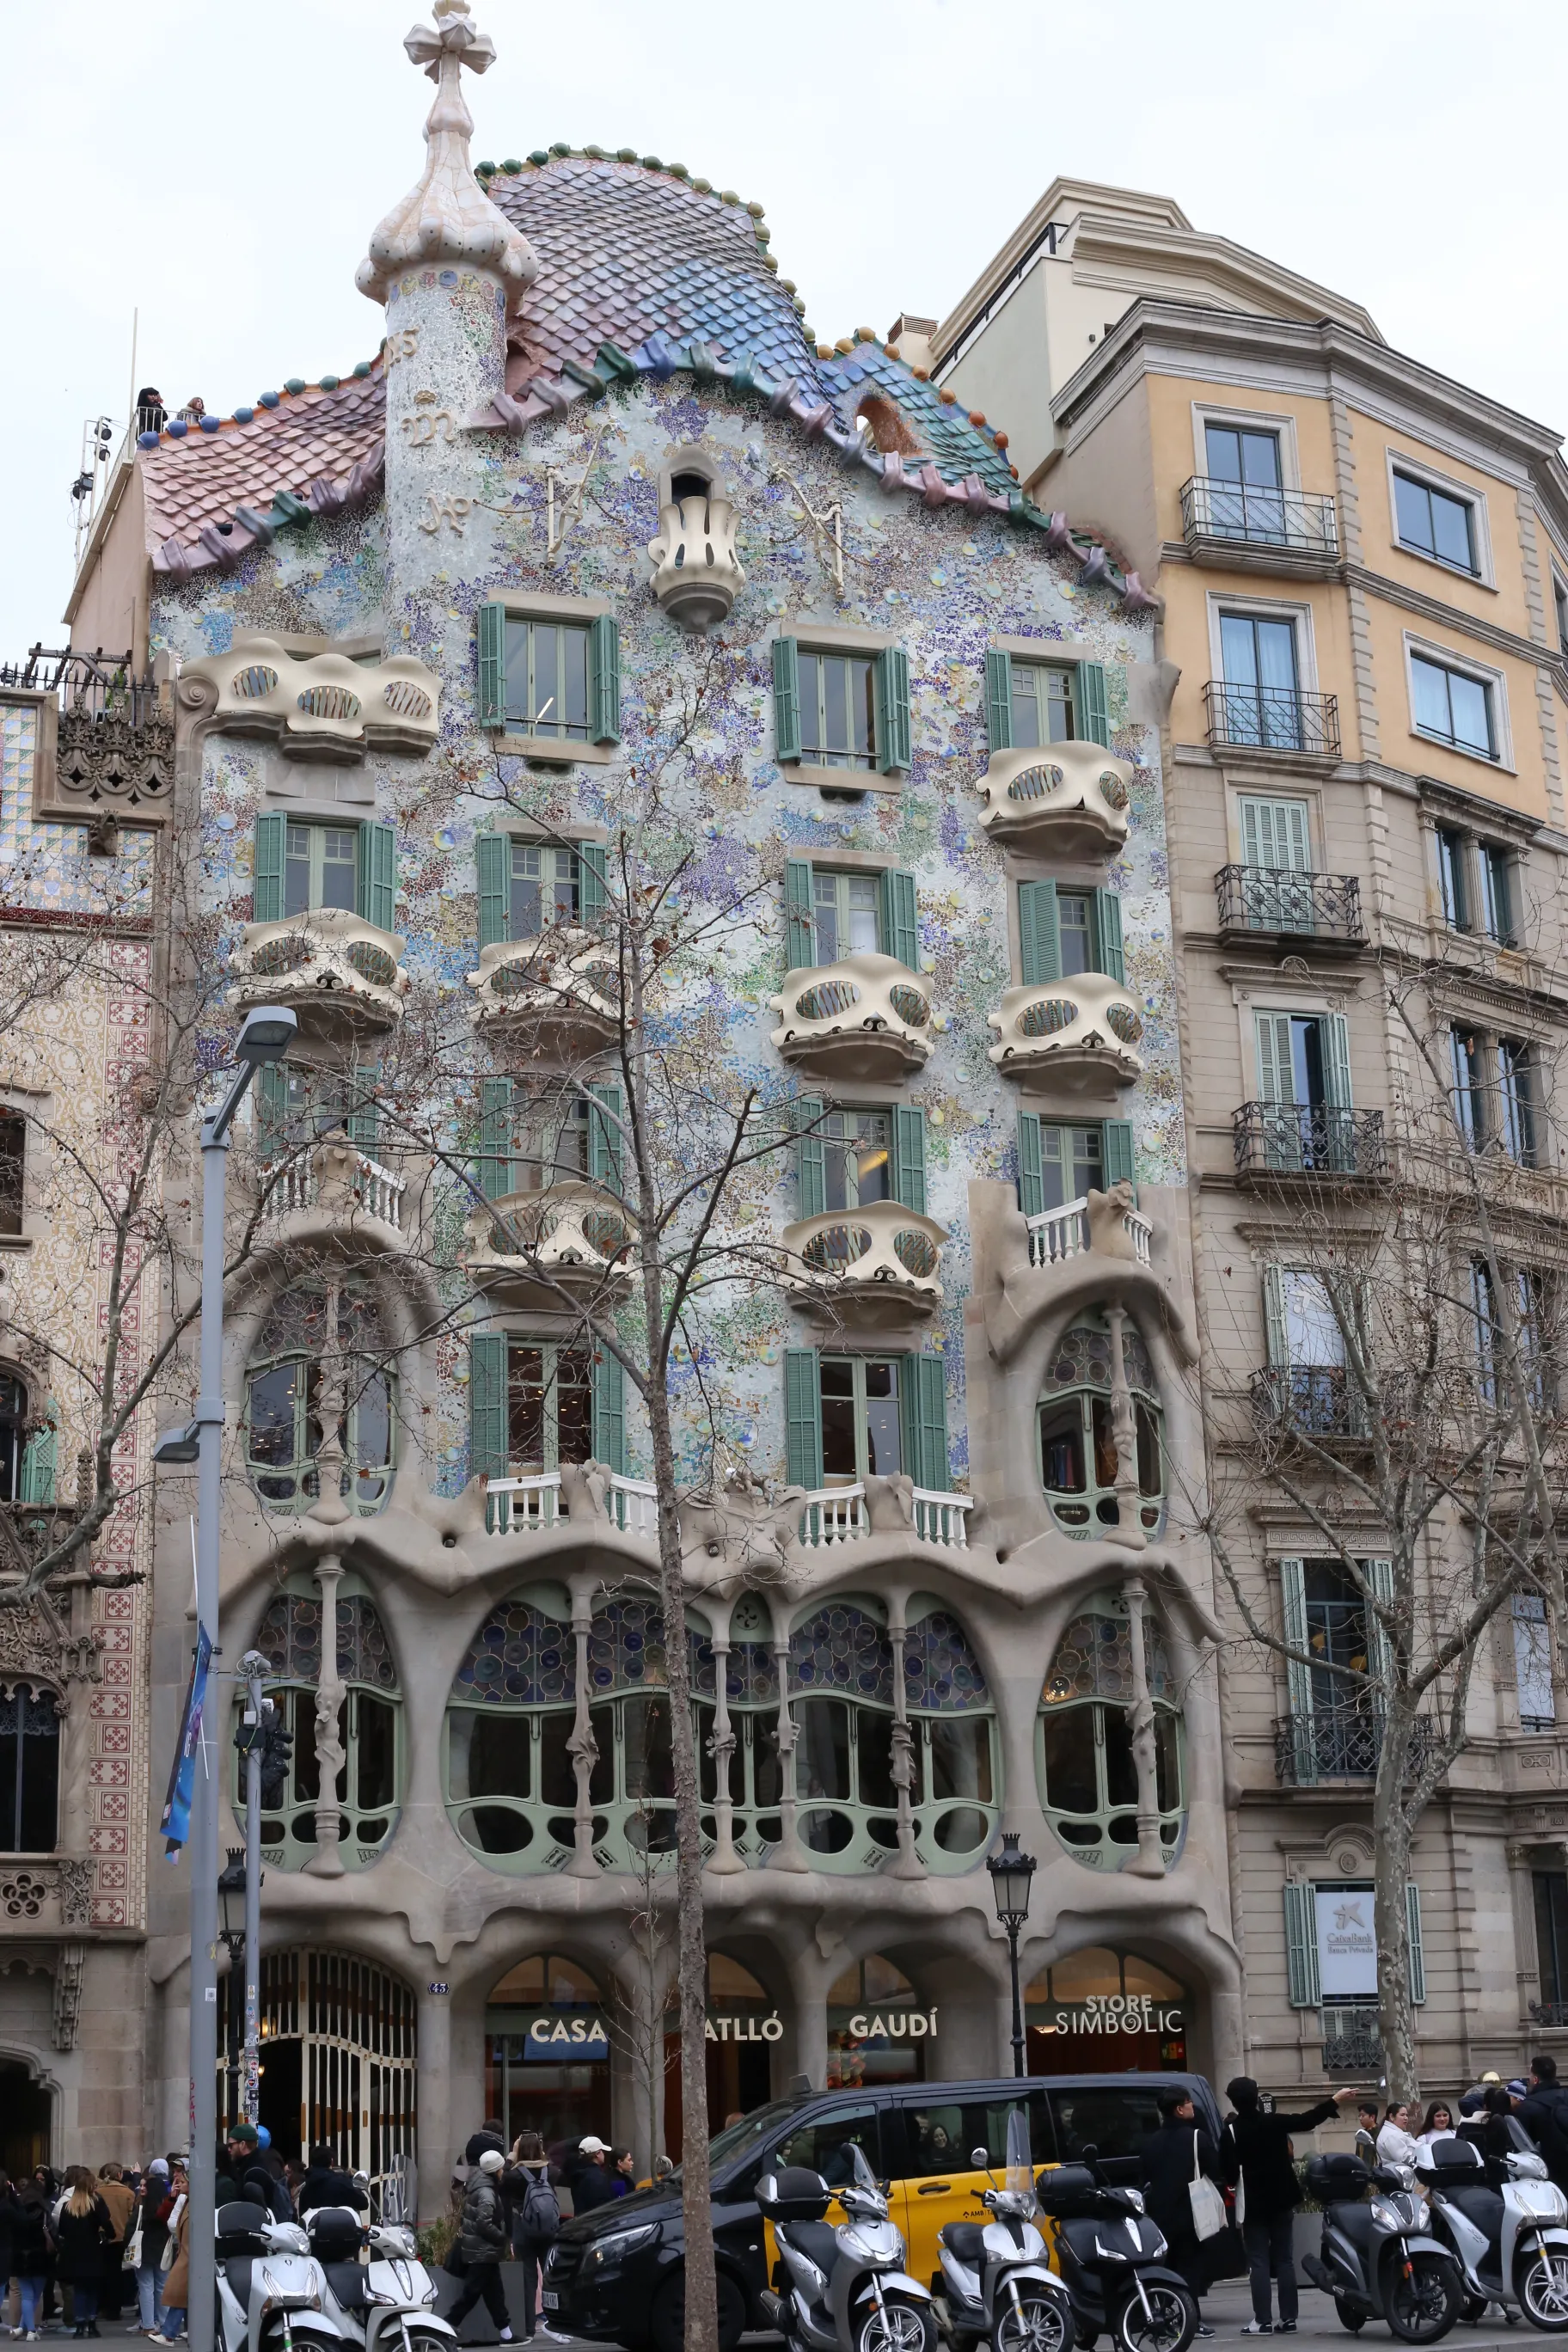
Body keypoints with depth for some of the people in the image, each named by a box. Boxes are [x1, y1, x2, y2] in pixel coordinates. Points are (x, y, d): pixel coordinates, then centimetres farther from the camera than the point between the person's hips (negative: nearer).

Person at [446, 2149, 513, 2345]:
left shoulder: (480, 2184, 9)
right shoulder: (486, 2192, -20)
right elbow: (483, 2223, -26)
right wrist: (502, 2237, -14)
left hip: (481, 2249, 10)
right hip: (483, 2250, -10)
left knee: (494, 2292, 11)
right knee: (471, 2292, -4)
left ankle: (505, 2333, 14)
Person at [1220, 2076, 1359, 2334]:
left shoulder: (1231, 2131, -11)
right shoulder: (1275, 2122, -3)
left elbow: (1228, 2171, -15)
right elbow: (1308, 2120, 3)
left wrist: (1234, 2183, 6)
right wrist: (1336, 2100, 12)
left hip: (1253, 2204, -3)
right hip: (1282, 2200, 3)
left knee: (1258, 2262, -1)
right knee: (1284, 2259, 9)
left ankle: (1262, 2321, -7)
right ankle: (1289, 2318, 6)